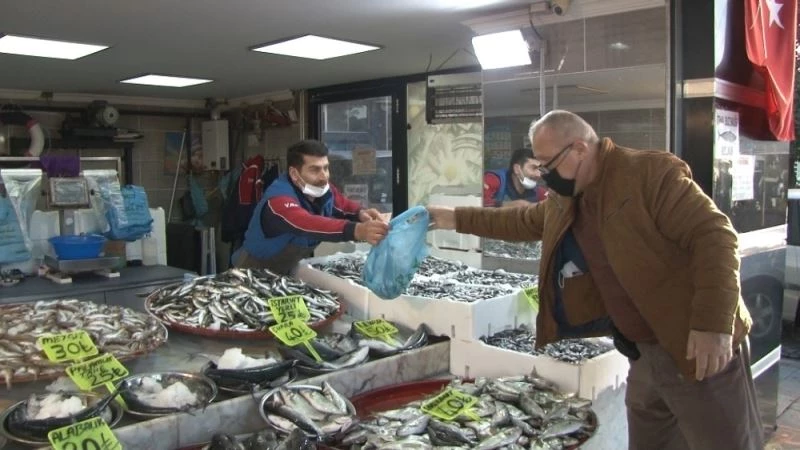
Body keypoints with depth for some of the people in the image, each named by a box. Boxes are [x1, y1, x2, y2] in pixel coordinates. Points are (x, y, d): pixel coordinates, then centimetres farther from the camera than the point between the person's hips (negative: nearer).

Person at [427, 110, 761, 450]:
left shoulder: (653, 173, -16)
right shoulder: (561, 201, 9)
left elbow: (714, 236, -20)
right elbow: (521, 222, 26)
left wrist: (715, 323, -26)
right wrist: (456, 219, 25)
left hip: (697, 346, -7)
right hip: (642, 352, 8)